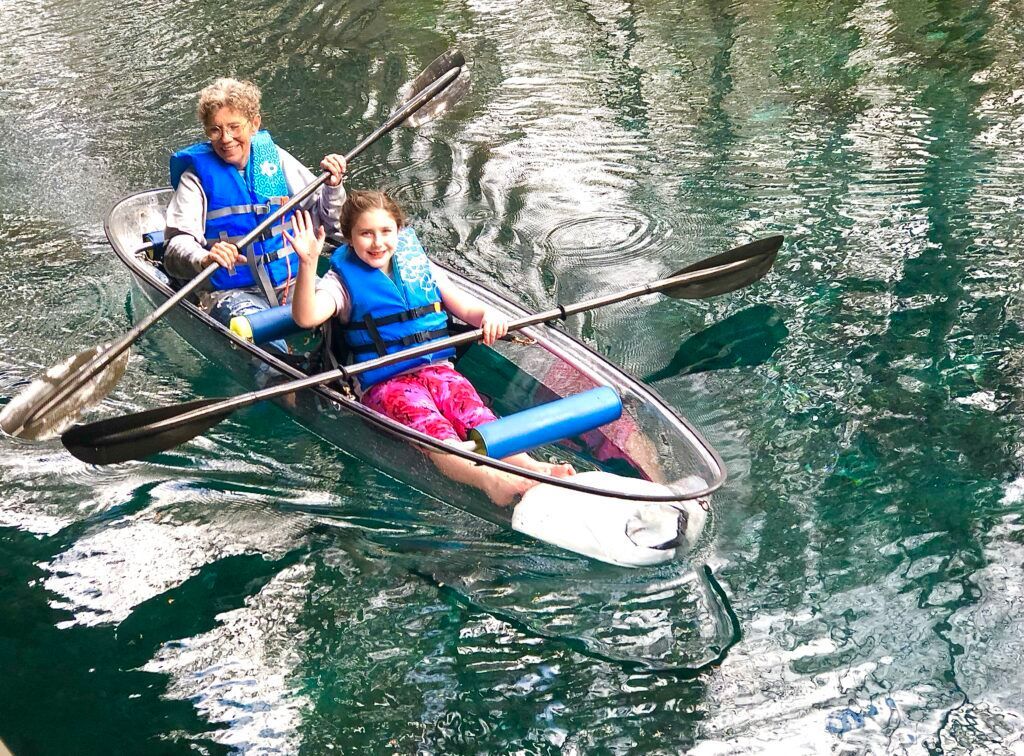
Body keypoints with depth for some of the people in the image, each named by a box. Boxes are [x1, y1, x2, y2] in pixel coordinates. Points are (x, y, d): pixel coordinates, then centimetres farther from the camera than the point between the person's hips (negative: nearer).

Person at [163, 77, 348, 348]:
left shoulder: (274, 157, 12)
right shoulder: (198, 175, 3)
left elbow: (326, 218, 17)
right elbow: (178, 243, -10)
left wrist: (332, 187, -4)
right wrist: (204, 259, -31)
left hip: (295, 281, 3)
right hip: (233, 292, -3)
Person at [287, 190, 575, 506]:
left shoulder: (421, 267, 18)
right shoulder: (343, 280, 6)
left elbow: (467, 308, 17)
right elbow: (306, 317, -14)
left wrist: (488, 315, -8)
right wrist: (308, 264, -30)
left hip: (438, 370, 4)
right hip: (384, 383, -4)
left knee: (477, 417, -28)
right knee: (433, 432, -34)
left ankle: (531, 466, -51)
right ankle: (488, 479, -60)